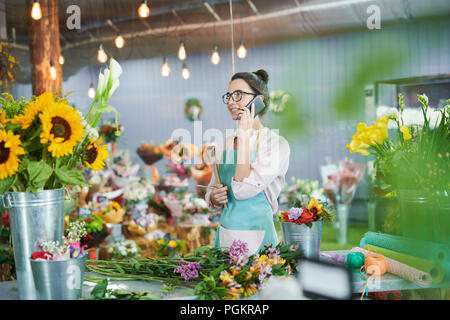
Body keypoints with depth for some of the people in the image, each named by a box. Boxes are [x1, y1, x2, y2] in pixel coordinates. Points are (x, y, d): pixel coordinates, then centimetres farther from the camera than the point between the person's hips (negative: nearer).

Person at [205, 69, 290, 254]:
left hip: (256, 238, -5)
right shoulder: (225, 144, 8)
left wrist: (244, 137, -17)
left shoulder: (276, 143, -11)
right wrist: (214, 198, -7)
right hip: (225, 237, 6)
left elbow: (244, 189, -23)